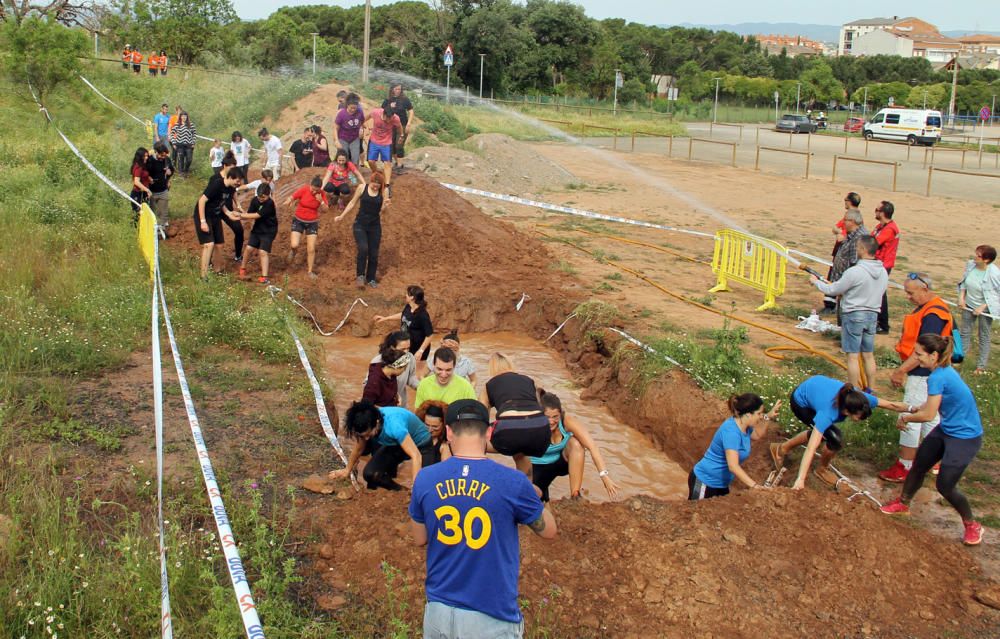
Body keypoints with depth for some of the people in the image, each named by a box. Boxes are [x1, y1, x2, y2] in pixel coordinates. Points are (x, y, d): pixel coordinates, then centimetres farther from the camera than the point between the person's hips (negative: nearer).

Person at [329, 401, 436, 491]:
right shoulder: (366, 425, -20)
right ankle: (401, 490, 10)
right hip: (394, 446, 6)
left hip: (421, 445, -6)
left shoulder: (394, 426, -40)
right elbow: (359, 448, 1)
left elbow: (416, 456, -44)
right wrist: (347, 470, 15)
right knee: (369, 474, -14)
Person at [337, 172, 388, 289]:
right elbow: (352, 203, 7)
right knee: (363, 248, -22)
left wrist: (385, 206, -22)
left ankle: (371, 279, 20)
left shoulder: (383, 192, -2)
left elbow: (381, 210, 0)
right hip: (360, 225, -2)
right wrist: (341, 216, 8)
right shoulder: (362, 188, -4)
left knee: (373, 254, 4)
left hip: (375, 226, 2)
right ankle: (360, 275, -7)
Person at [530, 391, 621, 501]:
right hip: (539, 466, -1)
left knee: (575, 443, -31)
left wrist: (605, 476, -45)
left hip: (561, 461, 1)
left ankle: (575, 495, -23)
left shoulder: (568, 421, -28)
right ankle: (541, 488, 13)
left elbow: (592, 446, -36)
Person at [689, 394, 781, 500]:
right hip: (704, 482, -10)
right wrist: (755, 486, -41)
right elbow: (733, 466, -37)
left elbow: (758, 436, 22)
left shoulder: (744, 426, -1)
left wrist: (768, 417, 6)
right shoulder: (731, 431, -29)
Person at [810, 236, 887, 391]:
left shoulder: (854, 272, -20)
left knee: (853, 356, 2)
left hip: (854, 315, -6)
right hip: (872, 315, 6)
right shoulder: (883, 272, 1)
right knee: (868, 355, 14)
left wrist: (816, 282, 7)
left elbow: (832, 290, -10)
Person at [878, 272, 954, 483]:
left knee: (910, 418, -3)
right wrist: (903, 369, 17)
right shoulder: (927, 308, 10)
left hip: (923, 375, -10)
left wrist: (901, 370, -24)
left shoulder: (933, 314, -22)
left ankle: (904, 467, 4)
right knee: (929, 416, 18)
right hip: (925, 373, 10)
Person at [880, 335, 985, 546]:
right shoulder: (945, 370, 0)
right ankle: (902, 504, 38)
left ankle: (972, 526, 21)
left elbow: (928, 414, -23)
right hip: (946, 430, 9)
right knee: (918, 464, 17)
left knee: (945, 485, 0)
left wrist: (906, 418, -7)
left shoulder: (938, 377, -29)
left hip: (964, 438, -9)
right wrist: (913, 410, 2)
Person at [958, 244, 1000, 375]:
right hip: (969, 305, 5)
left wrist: (982, 307, -19)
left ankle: (981, 366, 24)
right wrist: (961, 297, -4)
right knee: (965, 332, 17)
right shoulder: (970, 265, -12)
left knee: (984, 337, 11)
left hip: (985, 308, -5)